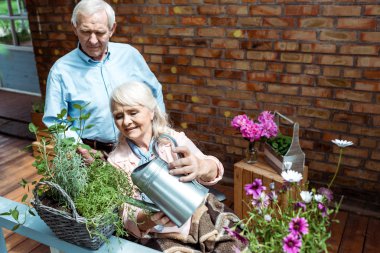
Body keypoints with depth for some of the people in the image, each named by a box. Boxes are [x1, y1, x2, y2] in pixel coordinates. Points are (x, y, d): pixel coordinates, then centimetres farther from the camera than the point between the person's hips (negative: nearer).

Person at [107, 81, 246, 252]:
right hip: (161, 237, 0)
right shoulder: (116, 162, -2)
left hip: (201, 218, 1)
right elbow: (124, 216, -5)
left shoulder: (173, 138, -2)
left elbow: (212, 170, -17)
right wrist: (144, 221, -28)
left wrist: (201, 167, -41)